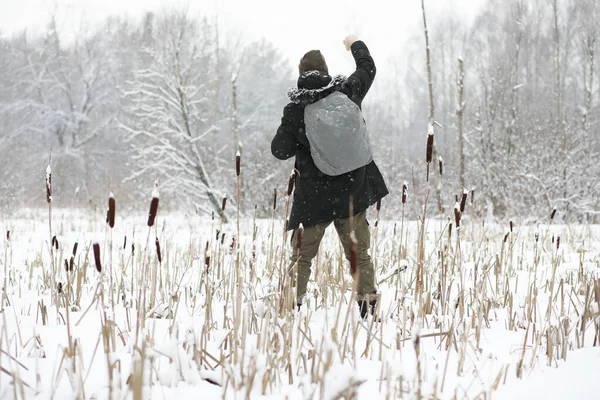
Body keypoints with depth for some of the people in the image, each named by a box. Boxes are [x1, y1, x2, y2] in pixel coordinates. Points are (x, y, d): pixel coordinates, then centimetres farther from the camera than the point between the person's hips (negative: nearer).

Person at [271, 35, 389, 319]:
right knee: (359, 253, 14)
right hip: (353, 191, 3)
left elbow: (280, 150, -11)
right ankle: (369, 305, 13)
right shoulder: (348, 92, -4)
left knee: (302, 256, 8)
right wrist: (355, 44, 36)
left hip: (314, 194, -3)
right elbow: (368, 68, 17)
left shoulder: (296, 108, -14)